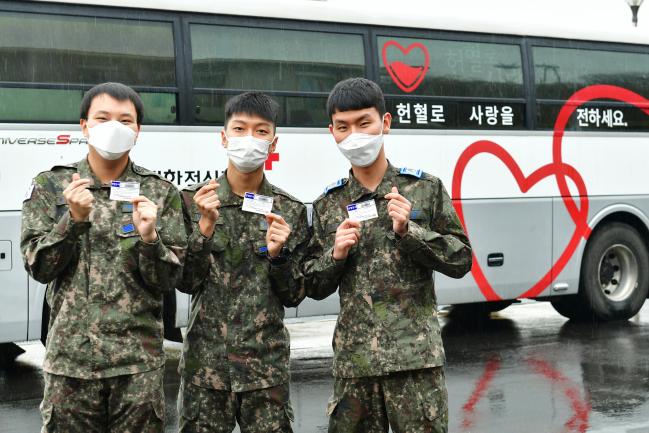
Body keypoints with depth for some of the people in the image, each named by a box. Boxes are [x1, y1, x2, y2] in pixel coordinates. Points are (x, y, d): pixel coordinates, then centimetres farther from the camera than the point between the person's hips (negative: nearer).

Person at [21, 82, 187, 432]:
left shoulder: (160, 193, 3)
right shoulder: (50, 186, 4)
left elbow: (168, 281, 1)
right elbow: (39, 268, -1)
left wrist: (149, 237, -18)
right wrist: (74, 219, -15)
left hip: (139, 362, 0)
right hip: (70, 356, 0)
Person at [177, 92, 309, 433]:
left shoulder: (290, 211, 3)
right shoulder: (194, 201, 1)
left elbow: (294, 296, 5)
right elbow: (186, 283, -3)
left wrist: (278, 254, -13)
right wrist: (206, 226, -15)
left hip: (267, 365, 1)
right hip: (205, 363, -1)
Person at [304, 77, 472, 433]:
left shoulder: (424, 188, 2)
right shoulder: (327, 205, 9)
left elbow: (461, 260, 1)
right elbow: (314, 288, 12)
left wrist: (408, 231, -11)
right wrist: (336, 254, -7)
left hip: (415, 354, -2)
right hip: (353, 359, 2)